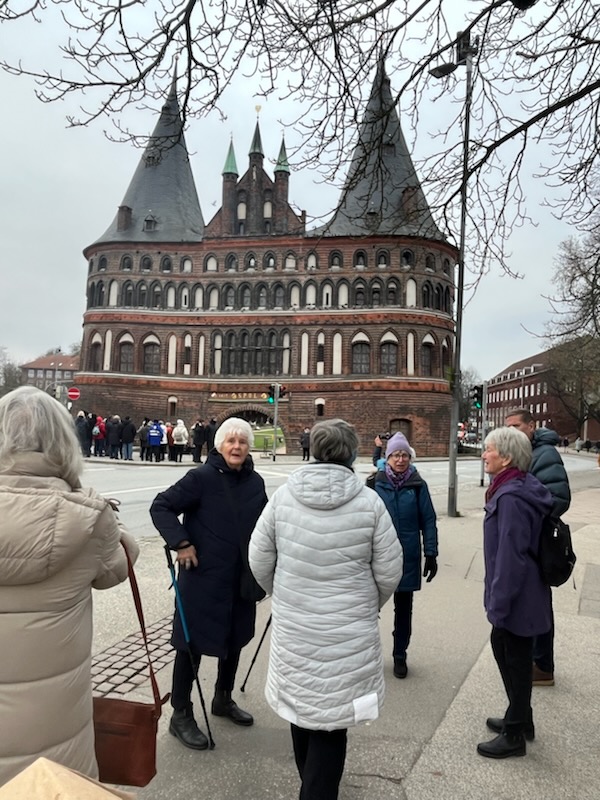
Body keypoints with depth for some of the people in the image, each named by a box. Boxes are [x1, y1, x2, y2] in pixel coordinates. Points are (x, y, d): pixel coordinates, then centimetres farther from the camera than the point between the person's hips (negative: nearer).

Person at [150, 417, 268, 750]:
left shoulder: (255, 482, 2)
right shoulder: (202, 477, -15)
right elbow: (161, 506, -13)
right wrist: (181, 543, -21)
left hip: (242, 579, 6)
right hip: (203, 579, -6)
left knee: (234, 640, 20)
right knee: (192, 645, 6)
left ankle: (223, 699, 43)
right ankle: (181, 715, 25)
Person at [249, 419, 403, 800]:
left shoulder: (283, 496, -8)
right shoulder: (369, 502, -14)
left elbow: (259, 561, -1)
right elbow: (389, 571, -7)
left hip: (292, 628, 4)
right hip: (349, 632, -3)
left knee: (301, 705, 24)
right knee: (331, 717, 11)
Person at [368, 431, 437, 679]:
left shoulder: (418, 485, -4)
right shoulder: (375, 483, -6)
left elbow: (428, 521, -1)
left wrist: (431, 554, -3)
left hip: (408, 557, 1)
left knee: (403, 608, 14)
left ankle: (400, 655, 32)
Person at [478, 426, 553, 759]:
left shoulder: (511, 498, -26)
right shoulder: (522, 487, 6)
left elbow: (510, 556, -27)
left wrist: (498, 604, -20)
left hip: (517, 598, -10)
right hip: (523, 594, 10)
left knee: (515, 660, 7)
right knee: (502, 647, 22)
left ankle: (514, 736, 26)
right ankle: (520, 719, 41)